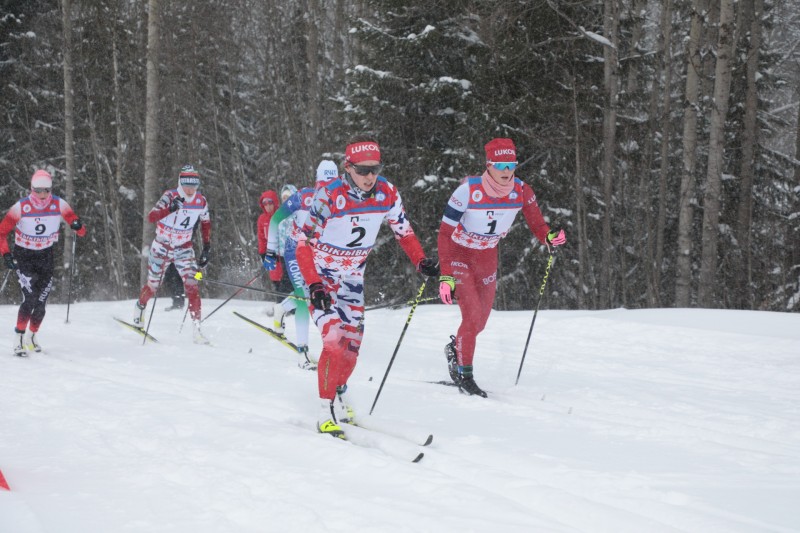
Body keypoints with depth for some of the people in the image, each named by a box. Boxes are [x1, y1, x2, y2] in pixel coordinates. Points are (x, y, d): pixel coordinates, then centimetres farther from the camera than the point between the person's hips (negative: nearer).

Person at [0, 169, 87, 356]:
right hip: (23, 257, -3)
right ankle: (18, 338, -10)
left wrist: (78, 226, -30)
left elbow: (80, 230, -7)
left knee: (41, 302, 3)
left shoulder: (59, 205, -12)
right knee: (30, 297, -20)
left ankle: (31, 336, 26)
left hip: (46, 257, 3)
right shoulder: (21, 207, -18)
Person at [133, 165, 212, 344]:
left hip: (184, 248, 2)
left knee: (192, 285, -15)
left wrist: (207, 248, 7)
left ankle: (197, 329, -16)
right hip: (162, 246, -2)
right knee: (153, 285, 11)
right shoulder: (170, 196, -20)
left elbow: (206, 223, 12)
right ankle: (139, 308, 44)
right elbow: (151, 217, -32)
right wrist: (169, 209, -50)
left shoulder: (201, 201, -8)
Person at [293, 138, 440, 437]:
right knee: (334, 340, -19)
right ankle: (328, 414, -10)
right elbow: (304, 245, -21)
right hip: (320, 276, -5)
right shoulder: (329, 196, -25)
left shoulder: (387, 194, -12)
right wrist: (314, 286, -31)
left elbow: (403, 230, 3)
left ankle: (338, 398, 32)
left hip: (352, 279, 5)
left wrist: (421, 261, -12)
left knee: (352, 344, 6)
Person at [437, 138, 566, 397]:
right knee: (473, 315, -15)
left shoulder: (521, 191, -17)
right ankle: (464, 375, 5)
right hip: (458, 254, -5)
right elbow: (445, 233, -24)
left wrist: (550, 237, -33)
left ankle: (455, 349, 44)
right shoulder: (468, 190, -28)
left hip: (487, 256, 5)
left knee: (480, 321, 12)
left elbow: (537, 224, -9)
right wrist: (446, 276, -29)